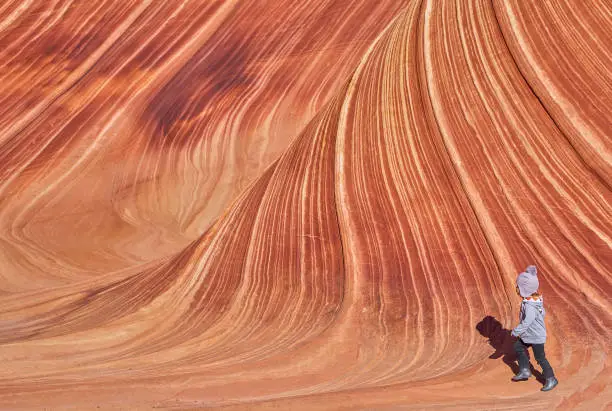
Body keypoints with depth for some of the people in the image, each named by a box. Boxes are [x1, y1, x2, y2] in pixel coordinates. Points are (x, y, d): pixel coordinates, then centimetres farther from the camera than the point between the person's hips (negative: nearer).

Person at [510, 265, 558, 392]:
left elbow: (526, 323, -33)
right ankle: (524, 371, 31)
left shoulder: (530, 306, -33)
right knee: (518, 347, 20)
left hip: (536, 336, -10)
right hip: (528, 334, 10)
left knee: (540, 357, 3)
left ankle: (551, 379, 19)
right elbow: (543, 313, 10)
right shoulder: (536, 298, -5)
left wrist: (515, 332, -19)